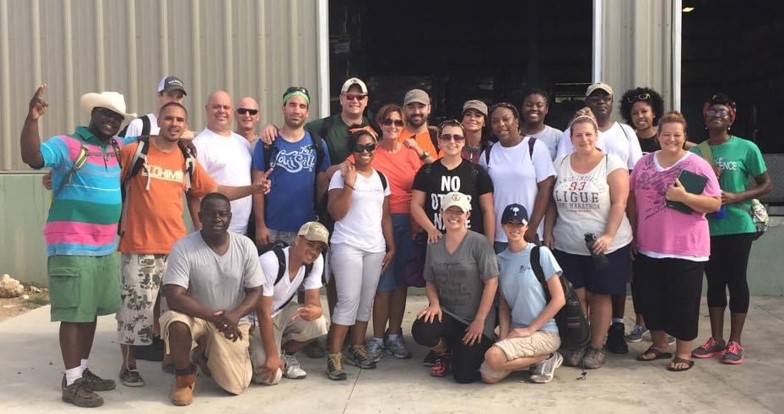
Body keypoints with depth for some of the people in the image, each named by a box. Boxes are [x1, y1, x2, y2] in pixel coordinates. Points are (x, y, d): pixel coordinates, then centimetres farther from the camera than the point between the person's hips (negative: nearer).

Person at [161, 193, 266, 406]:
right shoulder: (183, 248, -19)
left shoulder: (245, 246, -10)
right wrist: (214, 316, -34)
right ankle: (184, 375, -5)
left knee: (235, 386, -9)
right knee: (176, 322, -37)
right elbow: (174, 297, -24)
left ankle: (207, 355, 26)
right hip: (196, 316, -2)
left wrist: (235, 315, -26)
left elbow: (256, 291, -6)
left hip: (232, 321, 2)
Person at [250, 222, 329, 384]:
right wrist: (272, 355, -24)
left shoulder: (316, 261, -13)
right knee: (271, 375, -21)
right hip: (256, 320, -6)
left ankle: (285, 355, 5)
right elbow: (263, 312, -27)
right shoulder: (270, 262, -31)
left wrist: (314, 310, -39)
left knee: (318, 323, -23)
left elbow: (313, 300, -12)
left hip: (283, 312, 6)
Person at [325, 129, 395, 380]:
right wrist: (349, 184, -19)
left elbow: (385, 216, 15)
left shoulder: (382, 178, 12)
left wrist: (391, 247, 11)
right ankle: (334, 356, -5)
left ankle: (357, 348, 19)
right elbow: (336, 213, -13)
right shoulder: (341, 175, -4)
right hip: (347, 246, -5)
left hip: (375, 248, 5)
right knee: (349, 300, -11)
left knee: (366, 301, 8)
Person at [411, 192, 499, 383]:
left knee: (463, 375, -9)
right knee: (421, 330, -29)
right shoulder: (434, 245, 3)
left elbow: (491, 282, -13)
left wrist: (479, 320, -14)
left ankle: (480, 345, 26)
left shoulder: (479, 242, -12)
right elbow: (430, 281, 12)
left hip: (475, 320, -3)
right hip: (447, 313, 4)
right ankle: (444, 353, 8)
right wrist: (434, 303, -10)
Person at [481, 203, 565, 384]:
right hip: (516, 333, 6)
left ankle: (546, 358, -4)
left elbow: (559, 299, -9)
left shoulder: (541, 253, -7)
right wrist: (504, 336, -6)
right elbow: (503, 304, 9)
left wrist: (530, 329, -11)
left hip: (544, 332, -5)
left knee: (493, 357, -28)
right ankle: (536, 358, 8)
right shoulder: (501, 259, 8)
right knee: (488, 376, -14)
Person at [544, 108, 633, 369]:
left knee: (599, 296, 6)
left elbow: (619, 203, -10)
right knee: (575, 296, 6)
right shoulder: (560, 165, 7)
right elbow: (552, 203, 12)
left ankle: (597, 347, 17)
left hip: (606, 246, -3)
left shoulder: (612, 164, -5)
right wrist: (548, 233, 5)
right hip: (567, 246, 3)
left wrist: (608, 236, -19)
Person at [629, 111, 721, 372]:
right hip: (648, 247, 5)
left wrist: (684, 196, -23)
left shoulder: (697, 165, -7)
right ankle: (659, 344, 31)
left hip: (685, 249, -5)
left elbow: (715, 204, -11)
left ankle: (684, 352, 19)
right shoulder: (644, 163, 7)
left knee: (682, 302, 4)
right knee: (650, 299, 13)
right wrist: (634, 231, 9)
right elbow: (632, 198, 14)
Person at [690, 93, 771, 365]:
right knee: (714, 281, 10)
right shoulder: (697, 152, 4)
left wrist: (735, 197, -17)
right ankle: (716, 339, 20)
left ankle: (735, 342, 14)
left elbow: (766, 185, -2)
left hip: (738, 226, -3)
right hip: (708, 227, 3)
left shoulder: (747, 148, -5)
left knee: (736, 280, 3)